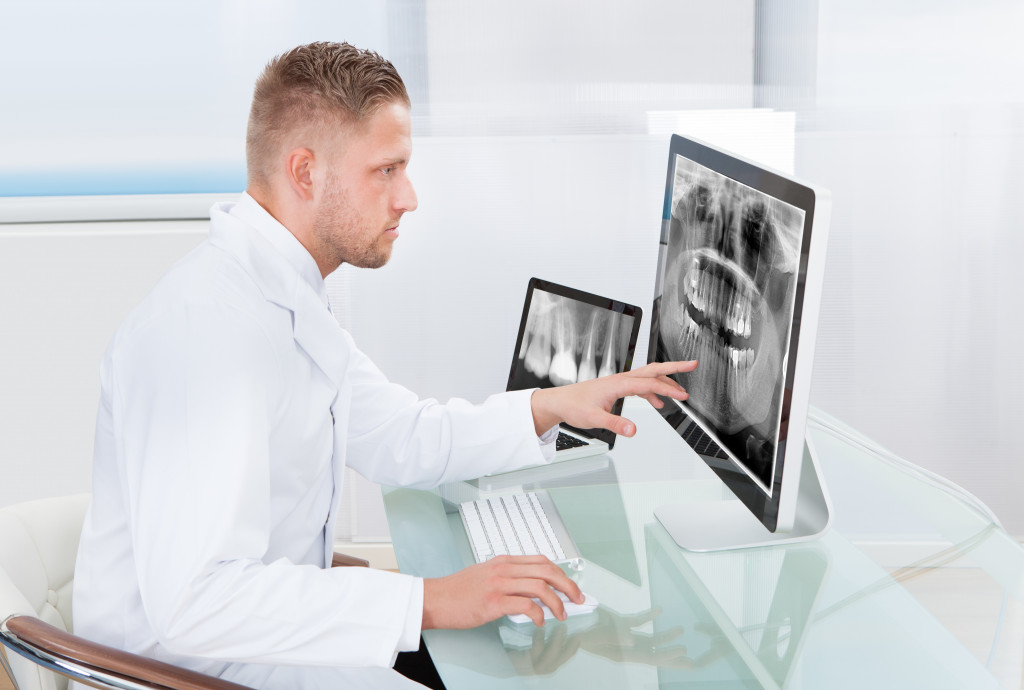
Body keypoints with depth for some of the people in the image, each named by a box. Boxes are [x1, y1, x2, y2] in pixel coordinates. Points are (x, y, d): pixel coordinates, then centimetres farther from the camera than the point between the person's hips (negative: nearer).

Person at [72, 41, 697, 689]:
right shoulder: (203, 325, -26)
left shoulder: (289, 300, 8)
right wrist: (431, 599, -33)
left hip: (274, 624, 9)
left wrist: (549, 405, 4)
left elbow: (404, 438, 18)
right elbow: (193, 599, -33)